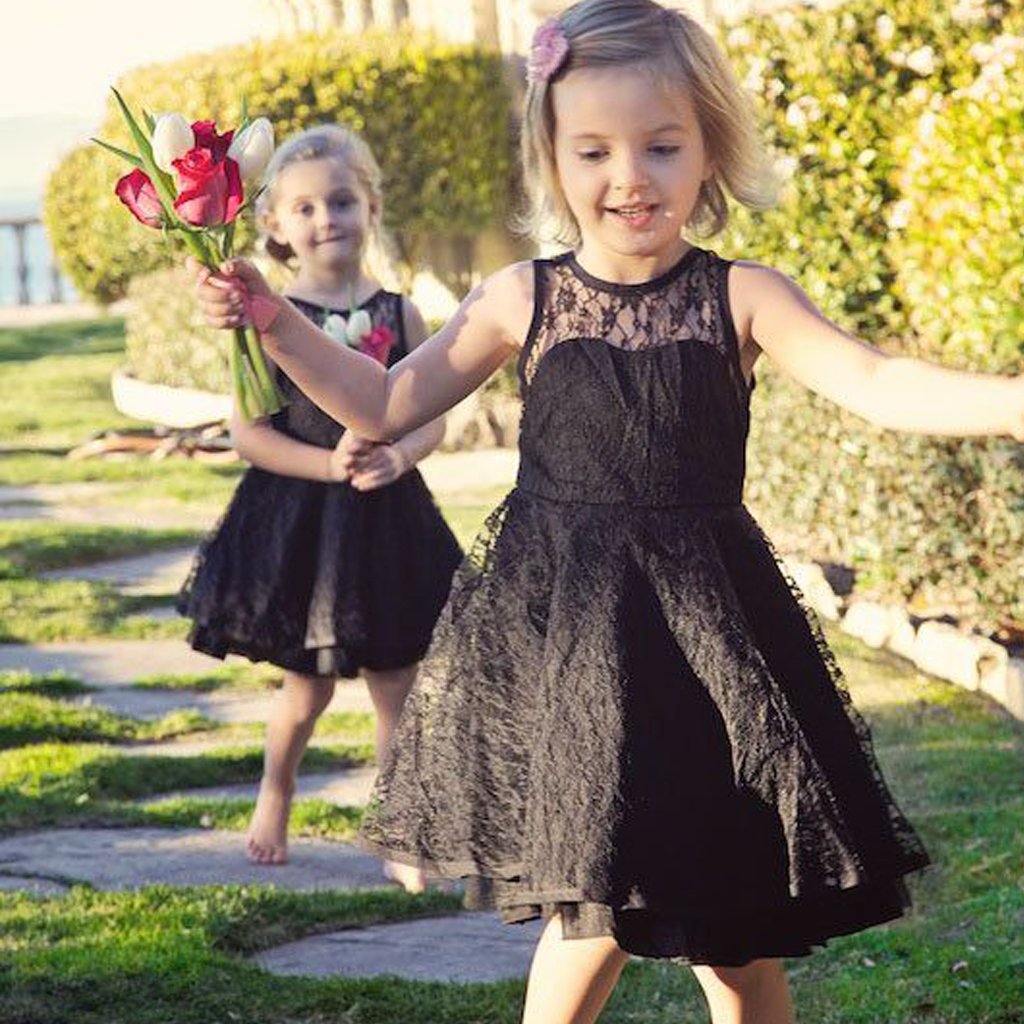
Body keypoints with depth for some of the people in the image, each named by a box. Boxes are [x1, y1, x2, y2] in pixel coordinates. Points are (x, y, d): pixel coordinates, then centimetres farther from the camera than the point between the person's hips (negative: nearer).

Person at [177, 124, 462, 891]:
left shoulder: (399, 315, 1)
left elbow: (432, 421, 3)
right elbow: (248, 433, -9)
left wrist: (396, 457, -17)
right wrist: (330, 464, -19)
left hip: (388, 520, 2)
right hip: (298, 520, -2)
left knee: (397, 685, 5)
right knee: (308, 686, 9)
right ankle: (275, 798, 37)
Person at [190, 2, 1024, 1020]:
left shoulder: (741, 297, -2)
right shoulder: (524, 299, 2)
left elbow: (876, 385, -15)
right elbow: (385, 404, 10)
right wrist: (277, 324, 0)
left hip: (703, 626, 0)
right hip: (558, 625, 0)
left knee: (735, 930, 5)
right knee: (598, 901, 0)